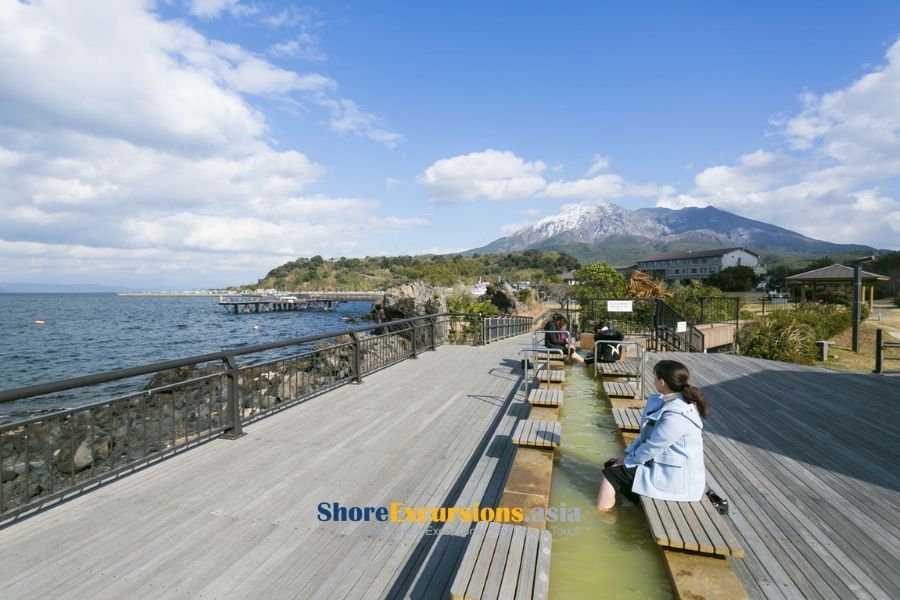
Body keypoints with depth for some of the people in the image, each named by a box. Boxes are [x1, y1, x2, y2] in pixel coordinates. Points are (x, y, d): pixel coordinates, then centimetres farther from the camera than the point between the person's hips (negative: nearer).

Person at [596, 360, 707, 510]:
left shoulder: (676, 417, -29)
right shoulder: (667, 402, 3)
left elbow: (651, 448, -23)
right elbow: (646, 437, 10)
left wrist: (627, 463, -9)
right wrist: (628, 456, 3)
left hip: (675, 479, -10)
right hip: (661, 465, 10)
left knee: (610, 475, -8)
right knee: (610, 464, 13)